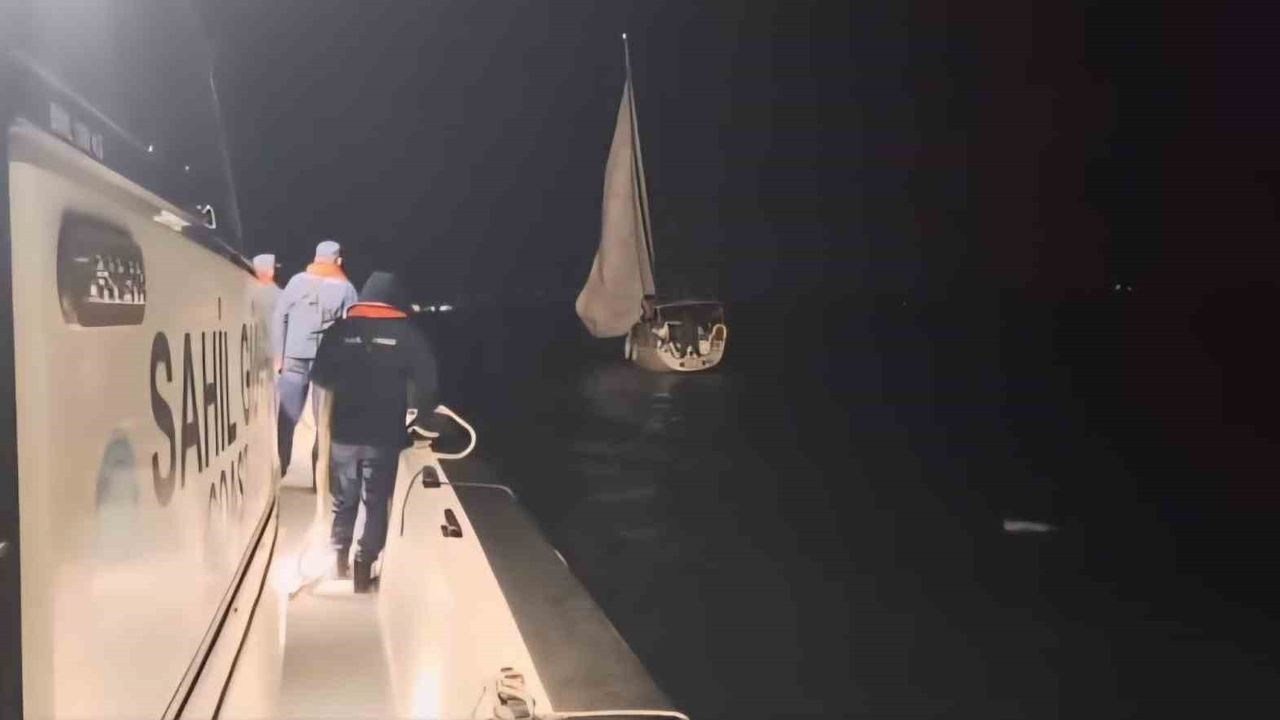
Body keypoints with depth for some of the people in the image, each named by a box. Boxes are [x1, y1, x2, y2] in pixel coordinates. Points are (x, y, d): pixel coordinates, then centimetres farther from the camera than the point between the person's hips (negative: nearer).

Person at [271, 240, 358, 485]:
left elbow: (279, 316, 3)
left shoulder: (297, 280, 6)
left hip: (295, 358, 1)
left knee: (286, 419, 8)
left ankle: (276, 471, 11)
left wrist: (278, 355, 7)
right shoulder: (346, 288, 3)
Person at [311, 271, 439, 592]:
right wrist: (420, 418, 8)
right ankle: (364, 567, 10)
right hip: (385, 436, -2)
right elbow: (426, 385, -8)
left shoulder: (339, 330, -1)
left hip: (344, 432, 2)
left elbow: (320, 378, 4)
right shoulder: (409, 335, -6)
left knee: (343, 501, 18)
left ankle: (340, 559, 26)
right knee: (376, 504, 9)